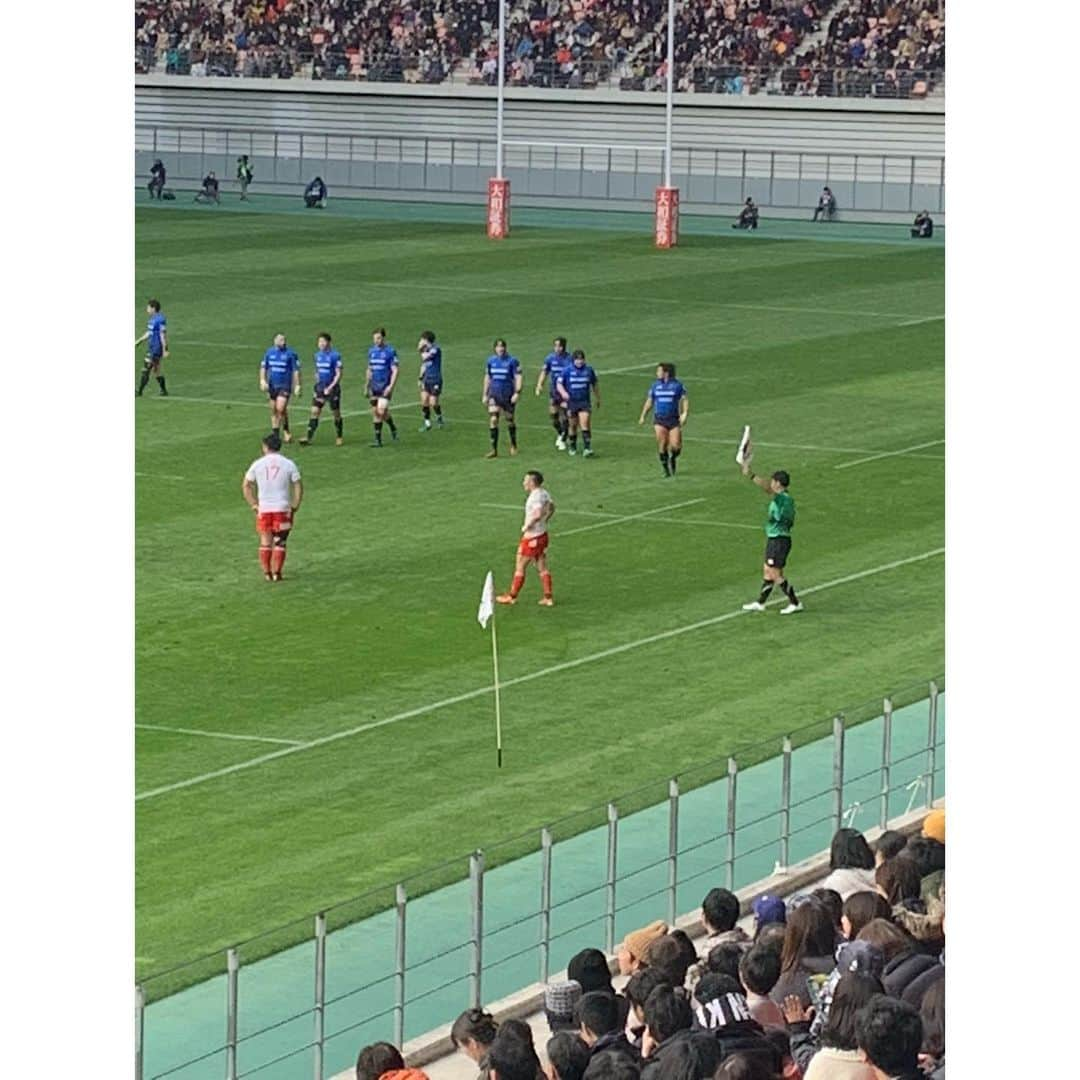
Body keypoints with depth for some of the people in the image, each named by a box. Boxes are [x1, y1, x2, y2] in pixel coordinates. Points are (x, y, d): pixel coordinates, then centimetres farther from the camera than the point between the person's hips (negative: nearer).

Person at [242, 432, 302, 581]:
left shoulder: (257, 464, 1)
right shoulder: (288, 464, -1)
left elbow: (245, 486, 2)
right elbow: (298, 487, -2)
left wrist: (254, 505, 8)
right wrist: (294, 507, 6)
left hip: (263, 509, 1)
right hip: (282, 509, -1)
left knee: (265, 542, 11)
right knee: (280, 543, 6)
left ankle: (267, 573, 9)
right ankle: (276, 573, 3)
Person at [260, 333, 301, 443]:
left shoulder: (290, 353, -5)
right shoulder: (269, 352, 7)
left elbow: (296, 370, -4)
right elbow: (263, 367, 13)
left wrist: (297, 385, -8)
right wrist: (262, 380, -1)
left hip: (285, 385, -4)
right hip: (272, 386, 4)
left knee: (281, 408, -16)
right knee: (273, 411, 7)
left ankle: (286, 431, 2)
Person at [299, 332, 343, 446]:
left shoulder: (335, 355, -12)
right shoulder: (318, 355, 8)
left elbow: (338, 374, -13)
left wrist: (330, 387, -19)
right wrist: (317, 384, 16)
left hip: (332, 389, -5)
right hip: (320, 388, 5)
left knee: (336, 414, 6)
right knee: (314, 411, -5)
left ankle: (340, 437, 22)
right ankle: (309, 437, -8)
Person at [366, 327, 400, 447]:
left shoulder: (390, 351, -8)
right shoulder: (372, 351, 11)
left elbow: (395, 371, -10)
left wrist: (391, 386, -18)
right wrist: (366, 387, 17)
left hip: (385, 387, -6)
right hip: (374, 387, 6)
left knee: (382, 411, -15)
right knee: (375, 412, 4)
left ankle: (393, 427, 8)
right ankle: (377, 438, 13)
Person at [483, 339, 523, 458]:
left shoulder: (512, 361, -5)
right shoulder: (491, 361, 6)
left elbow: (518, 377, -6)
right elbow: (487, 378, 15)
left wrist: (517, 393, -16)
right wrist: (485, 394, 13)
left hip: (508, 394, -2)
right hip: (494, 395, 2)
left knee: (509, 420, 8)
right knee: (493, 420, -10)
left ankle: (513, 446, 30)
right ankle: (494, 449, -8)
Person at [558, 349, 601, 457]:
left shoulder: (589, 370, 1)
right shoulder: (567, 370, -3)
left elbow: (595, 384, 15)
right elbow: (559, 383, 1)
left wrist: (598, 399, 21)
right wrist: (563, 393, -20)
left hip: (585, 402, 0)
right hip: (571, 402, 0)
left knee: (585, 424, -15)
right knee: (573, 425, 8)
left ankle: (587, 448, -18)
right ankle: (573, 447, 27)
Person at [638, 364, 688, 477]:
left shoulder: (677, 385, 0)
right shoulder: (655, 386, 8)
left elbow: (685, 400, -2)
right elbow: (649, 402, 17)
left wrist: (685, 414, -16)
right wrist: (643, 416, 13)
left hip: (674, 420, -1)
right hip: (659, 420, 2)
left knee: (676, 446, -9)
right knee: (662, 445, -10)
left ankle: (673, 458, 24)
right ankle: (665, 468, 4)